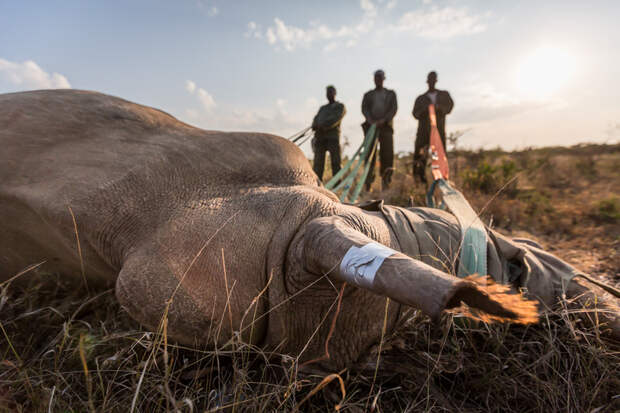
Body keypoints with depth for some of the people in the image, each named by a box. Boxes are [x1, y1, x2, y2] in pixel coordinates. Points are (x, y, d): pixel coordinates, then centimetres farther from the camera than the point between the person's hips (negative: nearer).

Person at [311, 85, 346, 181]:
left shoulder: (340, 106, 16)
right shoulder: (322, 108, 32)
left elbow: (336, 118, -3)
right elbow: (316, 119, 16)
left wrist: (323, 126, -16)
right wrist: (315, 126, -8)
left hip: (332, 135, -4)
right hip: (319, 136, 4)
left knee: (335, 162, -12)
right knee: (318, 161, -7)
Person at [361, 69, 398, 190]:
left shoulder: (391, 94, 20)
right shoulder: (368, 95, 20)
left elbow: (394, 109, 5)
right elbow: (364, 109, 4)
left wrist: (384, 120, -13)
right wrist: (372, 121, -14)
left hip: (386, 126, 0)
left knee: (387, 154, -8)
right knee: (370, 154, -6)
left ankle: (386, 180, -5)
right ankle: (368, 182, -7)